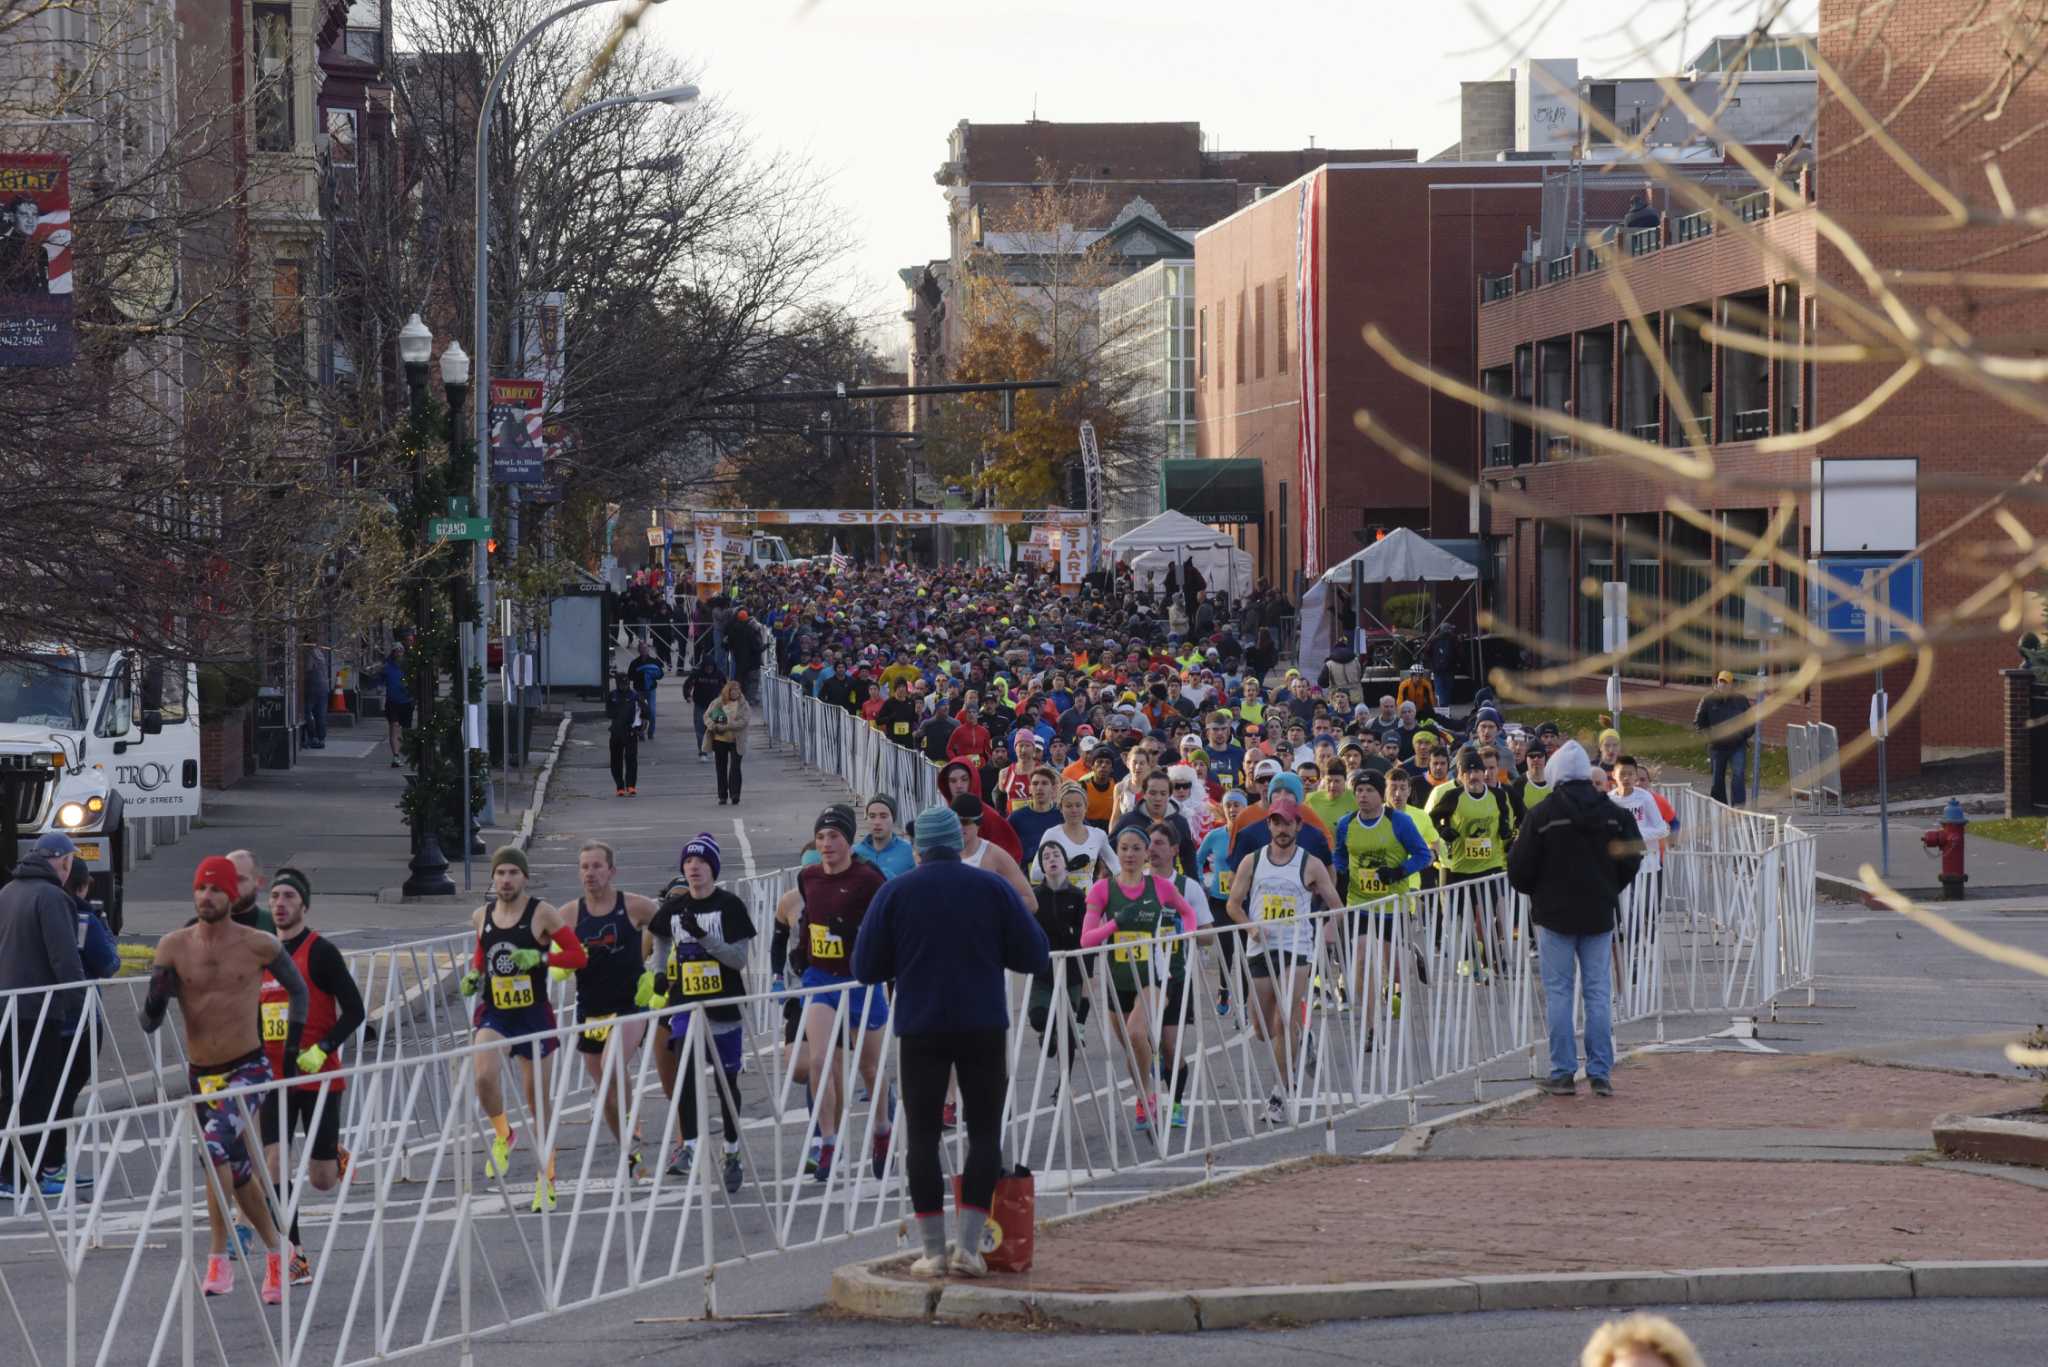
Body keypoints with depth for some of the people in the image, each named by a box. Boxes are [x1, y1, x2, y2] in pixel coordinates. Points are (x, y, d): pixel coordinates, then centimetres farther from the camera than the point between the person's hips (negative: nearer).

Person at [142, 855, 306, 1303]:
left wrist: (291, 1051, 9)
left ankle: (218, 1258, -25)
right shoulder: (173, 947, -2)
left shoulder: (259, 945, -6)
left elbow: (297, 989, 12)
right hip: (202, 1076, 4)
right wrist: (156, 1001, -24)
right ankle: (275, 1254, 34)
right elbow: (150, 1021, -1)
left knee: (218, 1144, -28)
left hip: (249, 1069, -4)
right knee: (238, 1171, 15)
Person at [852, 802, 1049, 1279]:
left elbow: (866, 968, 0)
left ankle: (932, 1249, 2)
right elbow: (1035, 956, 1)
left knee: (922, 1136, 6)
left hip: (921, 1029, 0)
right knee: (984, 1132, 7)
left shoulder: (895, 892, -1)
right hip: (983, 1028, 0)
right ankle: (969, 1245, -1)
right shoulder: (993, 888, 0)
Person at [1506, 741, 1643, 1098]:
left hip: (1555, 913, -3)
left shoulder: (1543, 815, -11)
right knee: (1599, 992, 6)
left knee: (1558, 991, 3)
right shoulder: (1613, 814, 1)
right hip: (1599, 914, 3)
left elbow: (1520, 869, -7)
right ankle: (1600, 1072, 4)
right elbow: (1631, 859, 7)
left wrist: (1534, 893, 15)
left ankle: (1562, 1072, 1)